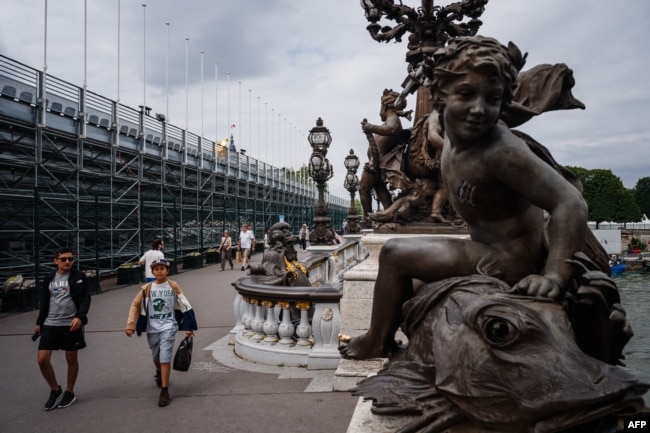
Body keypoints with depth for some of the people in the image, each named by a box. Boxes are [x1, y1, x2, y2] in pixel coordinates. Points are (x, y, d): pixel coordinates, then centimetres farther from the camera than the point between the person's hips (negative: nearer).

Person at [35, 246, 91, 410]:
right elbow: (44, 302, 16)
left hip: (71, 324, -3)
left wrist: (79, 317, -22)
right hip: (50, 324, 4)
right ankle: (55, 390, 19)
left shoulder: (79, 277, -4)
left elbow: (86, 299, -9)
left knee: (71, 359, 7)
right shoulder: (49, 279, 8)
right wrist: (39, 322, 16)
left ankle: (69, 393, 25)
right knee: (42, 359, -2)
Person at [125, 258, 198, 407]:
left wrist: (188, 327, -2)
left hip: (168, 327, -3)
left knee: (165, 358, -12)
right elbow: (135, 305, 2)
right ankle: (159, 374, 53)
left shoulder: (173, 287, -6)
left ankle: (164, 391, -3)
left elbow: (185, 305, -2)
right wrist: (130, 325, -7)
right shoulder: (146, 288, -2)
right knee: (156, 357, 20)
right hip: (152, 329, 3)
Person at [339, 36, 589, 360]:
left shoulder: (499, 151, -30)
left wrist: (554, 277, -37)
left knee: (395, 254, -10)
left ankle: (377, 343, 10)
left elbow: (571, 203, -32)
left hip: (511, 263, -9)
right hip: (493, 248, 9)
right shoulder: (453, 137, -6)